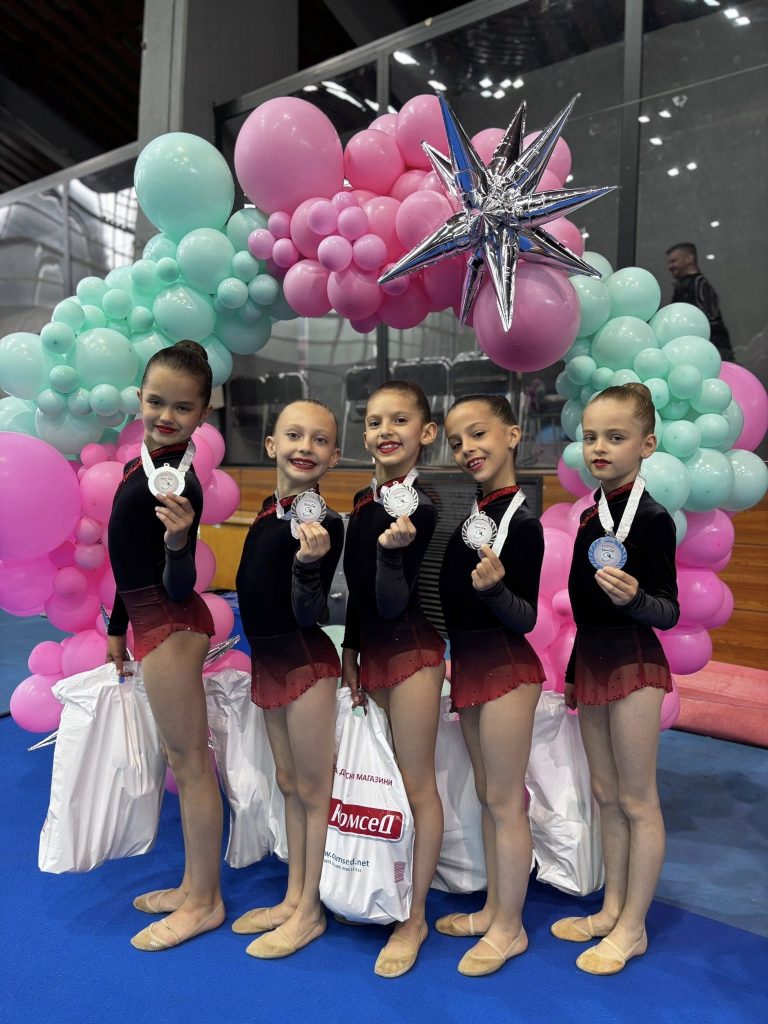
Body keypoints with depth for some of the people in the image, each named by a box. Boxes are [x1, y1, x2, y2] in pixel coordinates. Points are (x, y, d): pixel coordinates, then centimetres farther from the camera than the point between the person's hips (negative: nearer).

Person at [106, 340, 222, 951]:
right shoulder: (143, 465, 8)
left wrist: (179, 540, -39)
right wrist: (117, 628, 21)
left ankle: (205, 902, 19)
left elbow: (179, 586, -20)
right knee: (180, 758, 17)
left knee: (190, 762, 2)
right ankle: (194, 885, 33)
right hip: (153, 623, 10)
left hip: (171, 626, -10)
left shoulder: (179, 481, -19)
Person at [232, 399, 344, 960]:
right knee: (289, 783, 19)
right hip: (268, 660, 8)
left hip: (305, 662, -8)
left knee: (313, 788, 7)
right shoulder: (269, 509, 4)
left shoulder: (324, 524, -19)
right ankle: (292, 898, 35)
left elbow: (309, 614, -22)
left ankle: (310, 912, 24)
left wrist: (309, 560, -37)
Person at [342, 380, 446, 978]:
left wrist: (394, 547, -34)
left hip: (412, 651, -7)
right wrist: (349, 650, 12)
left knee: (417, 787, 5)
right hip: (371, 650, 8)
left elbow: (393, 603, -19)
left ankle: (415, 920, 21)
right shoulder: (364, 502, 5)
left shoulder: (421, 508, -16)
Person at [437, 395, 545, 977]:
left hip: (505, 669, -8)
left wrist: (494, 586, -33)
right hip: (467, 663, 8)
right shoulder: (466, 507, 5)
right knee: (487, 794, 18)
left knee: (505, 801, 4)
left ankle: (510, 928, 22)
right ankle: (494, 910, 34)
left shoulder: (522, 522, -16)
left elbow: (525, 620, -15)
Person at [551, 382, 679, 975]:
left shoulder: (651, 518, -13)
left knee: (637, 799, 5)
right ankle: (612, 910, 31)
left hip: (633, 663, -8)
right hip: (591, 660, 8)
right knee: (605, 795, 16)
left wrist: (634, 598, -33)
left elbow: (669, 611, -13)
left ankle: (633, 928, 19)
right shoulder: (590, 515, 9)